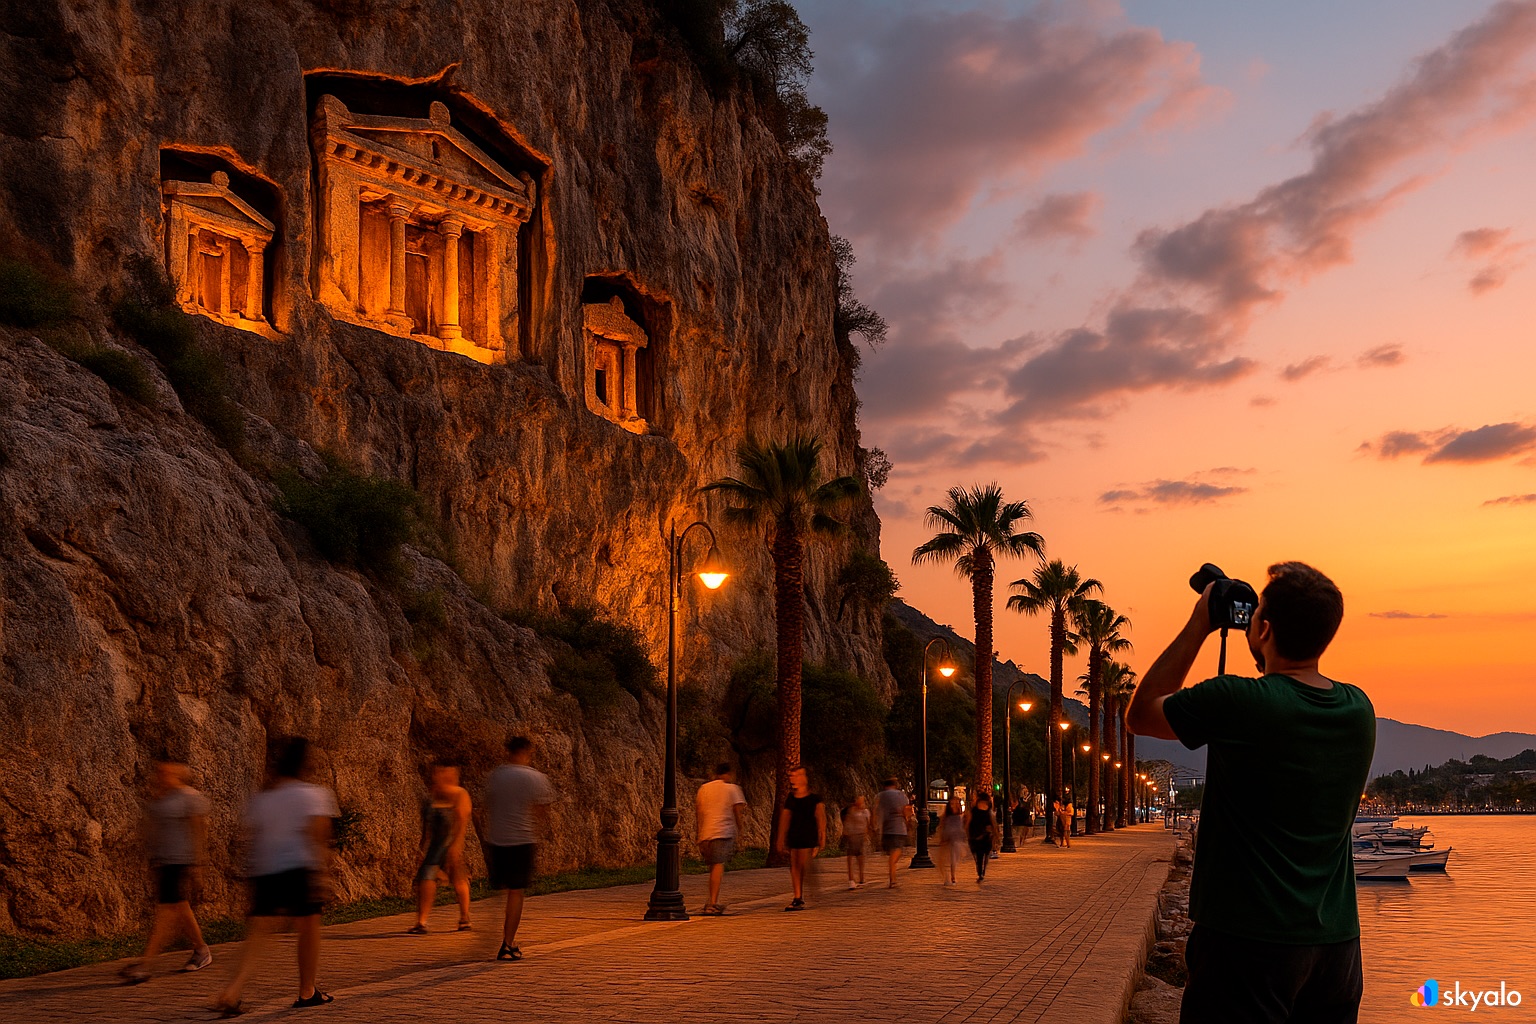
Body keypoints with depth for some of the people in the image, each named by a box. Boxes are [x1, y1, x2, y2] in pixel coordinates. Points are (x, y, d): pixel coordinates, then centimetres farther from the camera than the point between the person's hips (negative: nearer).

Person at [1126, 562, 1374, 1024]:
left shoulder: (1236, 703, -18)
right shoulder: (1359, 709, 1)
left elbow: (1140, 714, 0)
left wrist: (1198, 625, 2)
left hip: (1249, 938, -6)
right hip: (1337, 938, 6)